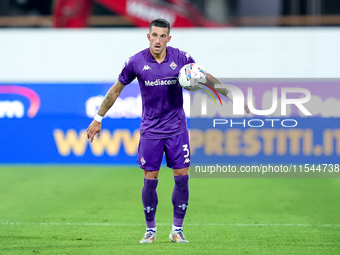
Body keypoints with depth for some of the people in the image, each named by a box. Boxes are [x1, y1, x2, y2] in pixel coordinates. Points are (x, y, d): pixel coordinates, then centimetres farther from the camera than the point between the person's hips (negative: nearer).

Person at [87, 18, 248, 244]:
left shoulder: (181, 58, -6)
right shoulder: (136, 62, -7)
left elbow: (206, 79, 8)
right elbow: (116, 90, 5)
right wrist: (98, 119, 6)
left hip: (177, 128, 1)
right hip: (150, 130, -1)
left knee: (182, 178, -3)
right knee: (150, 181, -1)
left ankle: (177, 230, 9)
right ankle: (150, 231, 14)